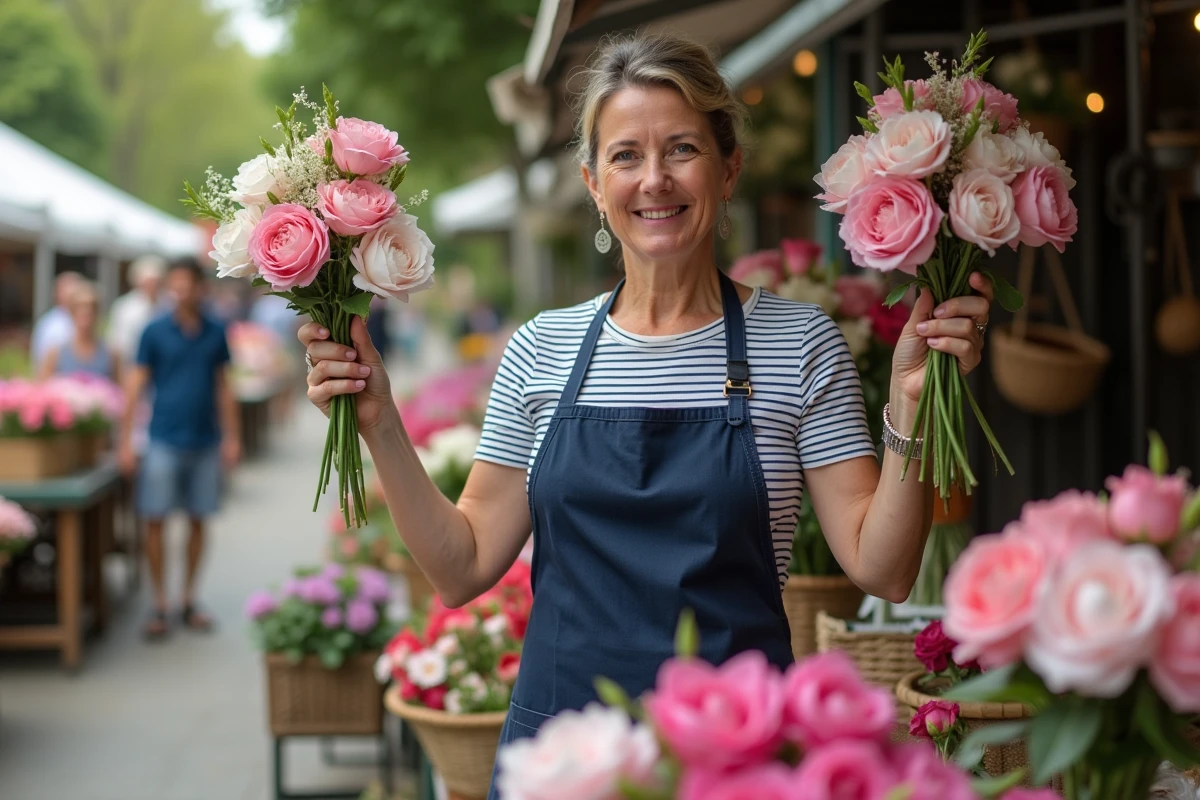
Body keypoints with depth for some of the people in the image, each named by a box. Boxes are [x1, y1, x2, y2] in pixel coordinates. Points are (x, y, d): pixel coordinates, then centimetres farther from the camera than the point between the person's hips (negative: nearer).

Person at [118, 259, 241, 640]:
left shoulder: (215, 333, 6)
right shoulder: (155, 332, -2)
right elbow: (135, 386, 0)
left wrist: (232, 437, 8)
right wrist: (126, 441, -5)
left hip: (206, 442, 2)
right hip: (165, 440, -2)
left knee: (198, 521, 7)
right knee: (155, 520, -1)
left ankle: (189, 601, 18)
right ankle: (159, 604, 9)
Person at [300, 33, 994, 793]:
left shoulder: (799, 341, -2)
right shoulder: (542, 349, 4)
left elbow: (882, 570, -7)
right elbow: (465, 567, 5)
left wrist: (910, 402, -18)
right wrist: (380, 423, -3)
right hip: (560, 734, 2)